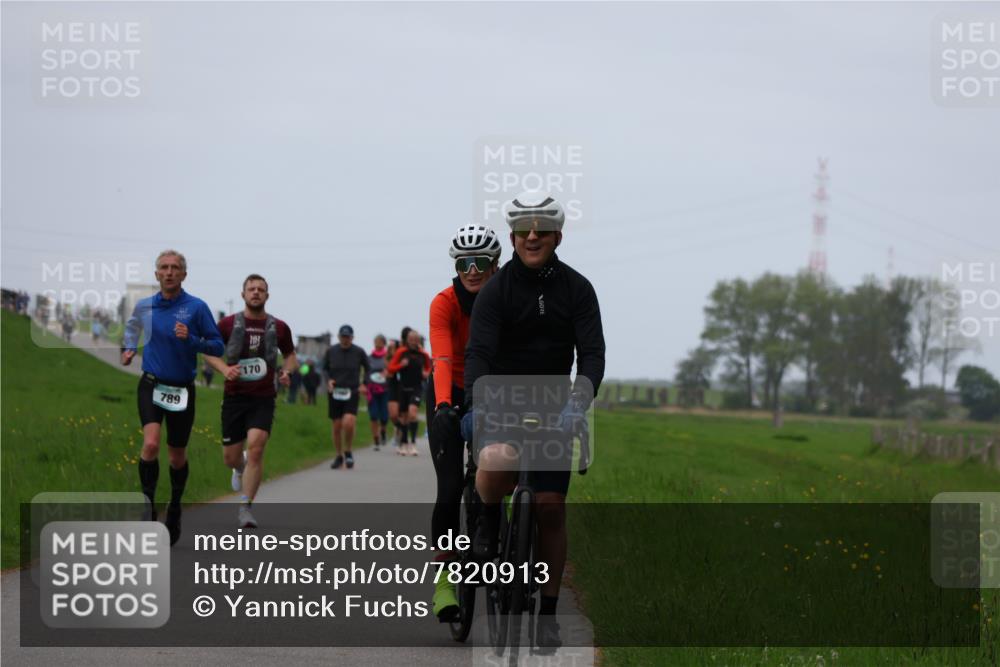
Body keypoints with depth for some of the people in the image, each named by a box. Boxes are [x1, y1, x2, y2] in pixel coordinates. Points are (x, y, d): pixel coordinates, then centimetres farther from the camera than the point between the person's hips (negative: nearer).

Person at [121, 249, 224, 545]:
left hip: (182, 388, 0)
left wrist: (191, 340, -21)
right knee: (150, 444, -22)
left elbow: (217, 346, -5)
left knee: (177, 455, 11)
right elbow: (132, 326, 27)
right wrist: (128, 348, 9)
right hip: (151, 385, 0)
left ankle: (175, 508, 34)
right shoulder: (144, 306, 3)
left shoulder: (196, 307, -6)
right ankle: (148, 505, -10)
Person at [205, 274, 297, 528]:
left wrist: (286, 371, -5)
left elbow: (290, 356, 17)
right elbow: (209, 352, 8)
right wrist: (224, 369, -11)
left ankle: (245, 507, -13)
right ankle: (240, 468, 46)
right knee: (230, 457, 6)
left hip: (263, 399, -1)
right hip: (234, 396, 1)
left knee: (255, 447, -20)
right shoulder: (228, 324, 0)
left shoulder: (279, 327, 3)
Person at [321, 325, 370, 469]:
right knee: (336, 426, 5)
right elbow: (325, 368, 14)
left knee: (348, 423, -19)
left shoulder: (359, 352, -2)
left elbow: (367, 369, 13)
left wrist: (365, 384, 0)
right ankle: (339, 456, 23)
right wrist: (328, 380, -5)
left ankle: (348, 452, 5)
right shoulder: (331, 351, 1)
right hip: (334, 393, 2)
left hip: (351, 393, -2)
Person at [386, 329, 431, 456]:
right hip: (403, 388, 1)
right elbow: (391, 368, 2)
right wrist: (401, 365, -15)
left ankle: (413, 444, -20)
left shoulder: (423, 354, 3)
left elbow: (428, 368, 19)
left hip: (416, 388, -1)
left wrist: (426, 374, -3)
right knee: (403, 416, 9)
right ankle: (404, 444, 22)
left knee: (412, 413, -19)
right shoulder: (401, 352, 1)